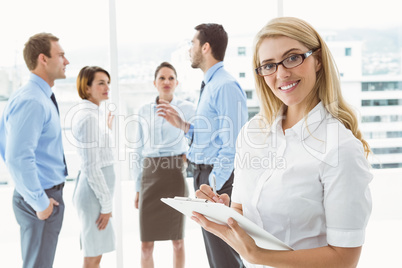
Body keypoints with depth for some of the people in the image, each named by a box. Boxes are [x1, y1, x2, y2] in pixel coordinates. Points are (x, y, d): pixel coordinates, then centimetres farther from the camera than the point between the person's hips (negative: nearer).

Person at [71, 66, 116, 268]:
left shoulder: (90, 113, 12)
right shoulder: (89, 117, -18)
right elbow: (91, 167, -21)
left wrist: (107, 128, 20)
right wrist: (106, 203, -16)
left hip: (93, 188, 10)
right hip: (94, 191, -10)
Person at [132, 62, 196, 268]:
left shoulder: (187, 108, 2)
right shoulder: (144, 111, 10)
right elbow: (139, 151, 12)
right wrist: (137, 188, 10)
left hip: (174, 175, -2)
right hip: (149, 176, 3)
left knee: (177, 240, 6)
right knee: (146, 244, 4)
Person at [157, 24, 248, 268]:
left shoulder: (226, 86, -17)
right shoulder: (210, 85, 14)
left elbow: (231, 146, -22)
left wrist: (212, 186, -22)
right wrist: (183, 125, 11)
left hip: (218, 177, -10)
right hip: (205, 174, 10)